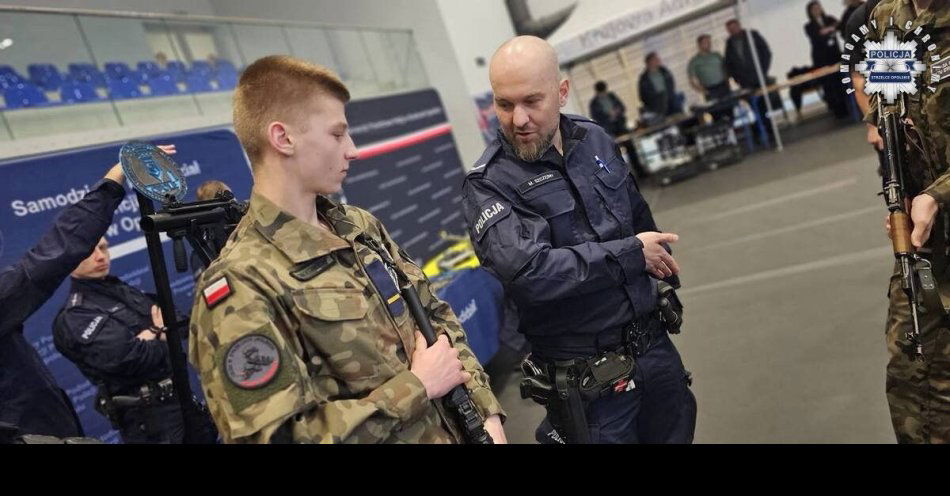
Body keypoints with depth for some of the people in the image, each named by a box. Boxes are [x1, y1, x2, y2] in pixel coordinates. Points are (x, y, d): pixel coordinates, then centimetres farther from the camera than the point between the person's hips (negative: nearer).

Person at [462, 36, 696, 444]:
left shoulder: (595, 140, 2)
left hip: (654, 344, 6)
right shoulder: (487, 185, -17)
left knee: (677, 433, 22)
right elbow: (527, 271, -31)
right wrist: (631, 253, -21)